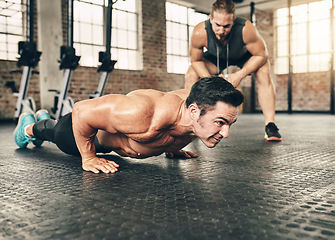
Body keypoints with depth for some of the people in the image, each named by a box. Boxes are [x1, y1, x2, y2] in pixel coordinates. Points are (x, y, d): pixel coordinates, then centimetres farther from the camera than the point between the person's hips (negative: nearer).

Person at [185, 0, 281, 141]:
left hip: (244, 55, -1)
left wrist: (239, 75, -34)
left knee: (264, 74, -27)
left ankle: (270, 125, -18)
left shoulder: (246, 29, -42)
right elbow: (195, 60, -19)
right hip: (215, 57, 2)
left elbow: (261, 55, -26)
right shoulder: (199, 33, -38)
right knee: (191, 76, -18)